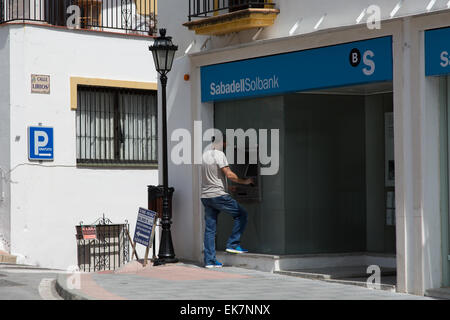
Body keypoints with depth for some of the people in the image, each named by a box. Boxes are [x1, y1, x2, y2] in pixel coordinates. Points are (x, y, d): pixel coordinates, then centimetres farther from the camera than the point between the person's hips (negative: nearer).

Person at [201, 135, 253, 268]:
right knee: (241, 214, 6)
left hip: (205, 196, 8)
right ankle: (233, 244, 0)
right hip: (218, 195, -8)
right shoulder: (219, 154, -10)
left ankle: (209, 260, 5)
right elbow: (229, 175, -15)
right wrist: (244, 181, -2)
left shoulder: (205, 154, 14)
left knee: (210, 228, 7)